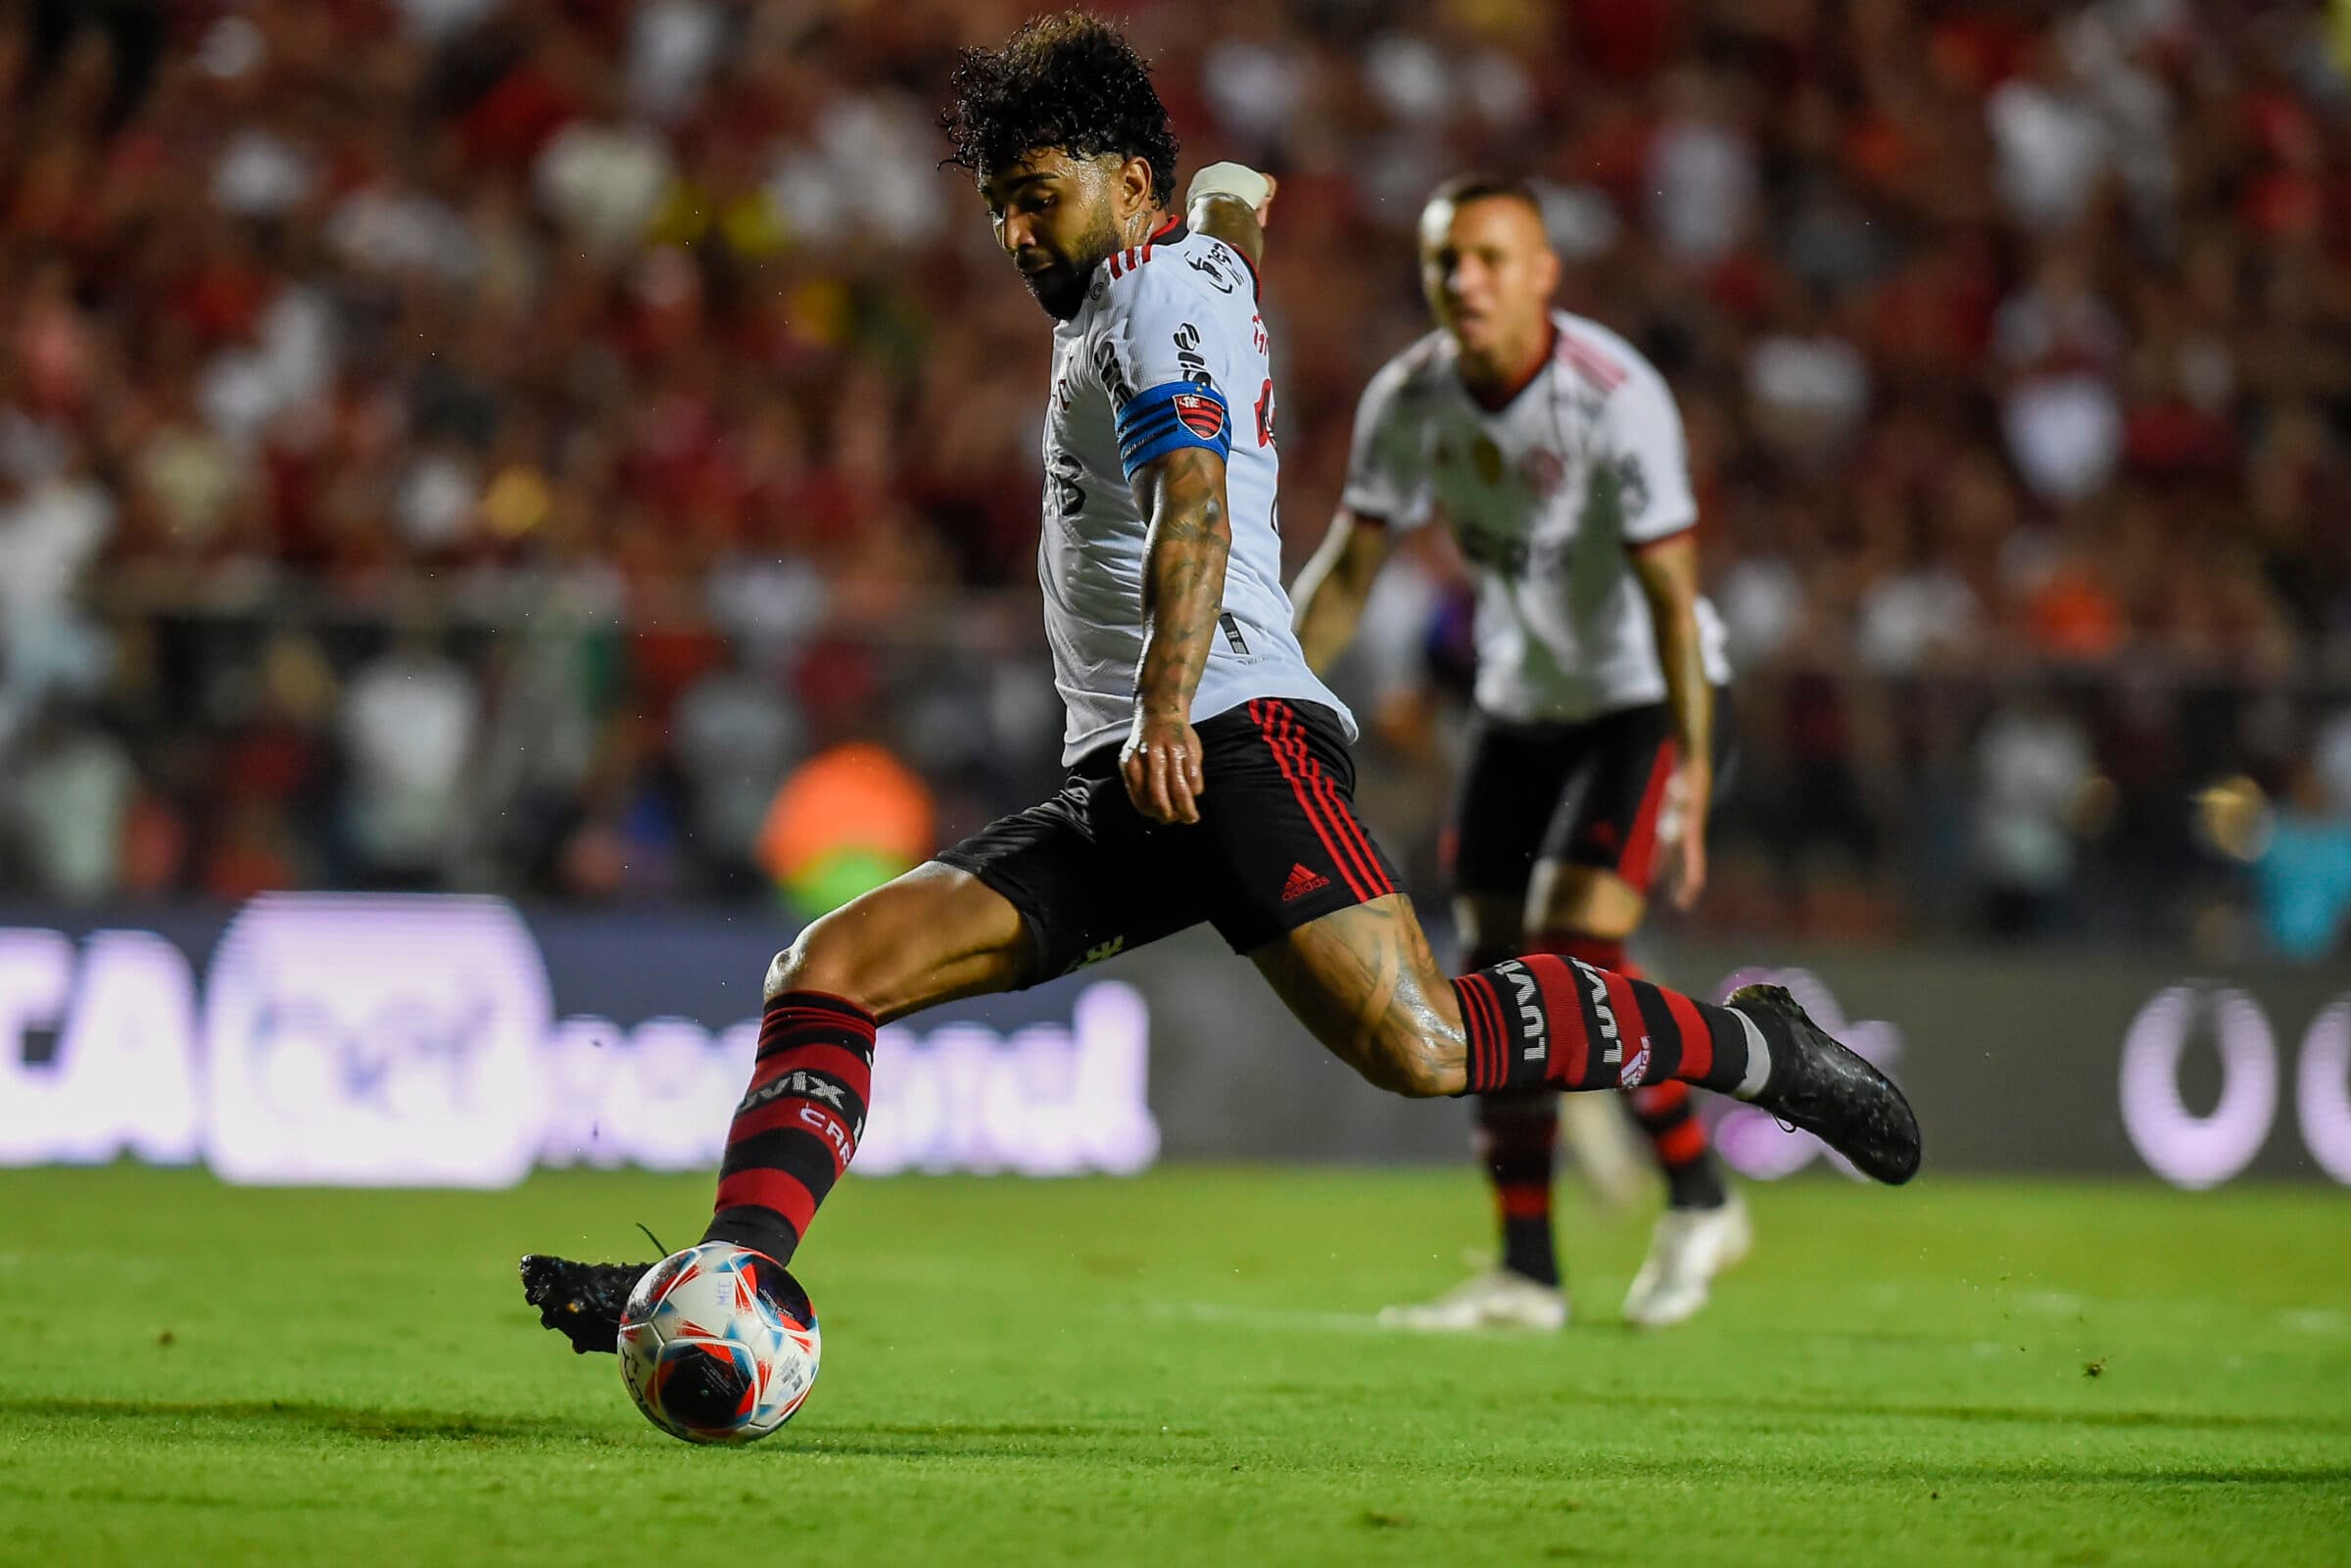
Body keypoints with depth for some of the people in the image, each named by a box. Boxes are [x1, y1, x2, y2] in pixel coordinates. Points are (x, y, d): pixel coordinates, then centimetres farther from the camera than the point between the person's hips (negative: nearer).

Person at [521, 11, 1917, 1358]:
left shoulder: (1160, 289, -3)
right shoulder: (1205, 253, 24)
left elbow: (1194, 507, -19)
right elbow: (1234, 195, 50)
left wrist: (1168, 709, -31)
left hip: (1235, 735, -10)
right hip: (1118, 792, 10)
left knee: (1423, 1047, -24)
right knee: (835, 966, -7)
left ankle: (1747, 1046, -5)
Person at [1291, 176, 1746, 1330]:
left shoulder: (1616, 398, -25)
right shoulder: (1408, 398, -9)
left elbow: (1669, 595, -24)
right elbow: (1348, 568, 0)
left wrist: (1693, 772, -29)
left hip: (1643, 700, -6)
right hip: (1521, 703, 6)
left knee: (1573, 953, -18)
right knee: (1496, 975, 2)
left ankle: (1699, 1202, 2)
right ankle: (1525, 1275, 9)